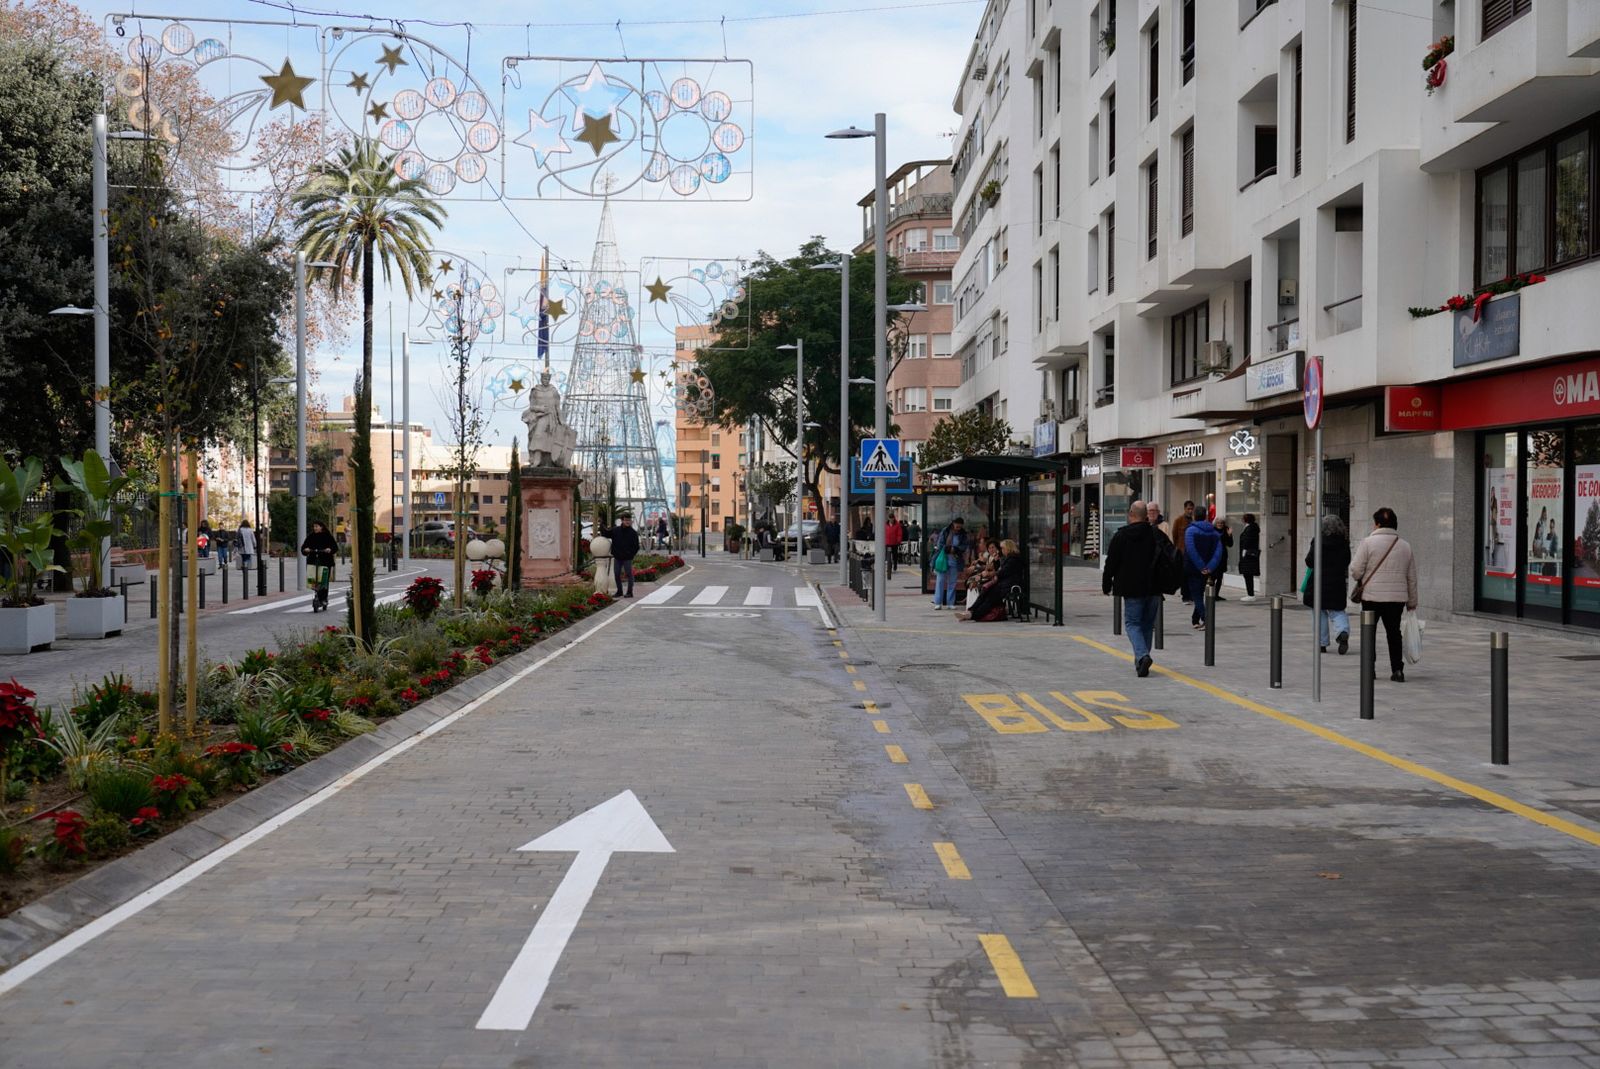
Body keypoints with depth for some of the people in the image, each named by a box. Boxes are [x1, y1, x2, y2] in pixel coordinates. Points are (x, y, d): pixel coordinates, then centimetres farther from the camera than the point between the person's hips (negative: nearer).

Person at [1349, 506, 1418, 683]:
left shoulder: (1368, 542, -8)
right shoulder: (1405, 546, 7)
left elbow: (1356, 570, -11)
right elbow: (1412, 578, 11)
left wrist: (1360, 580, 12)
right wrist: (1412, 602, 19)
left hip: (1372, 596, -3)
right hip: (1397, 597, 3)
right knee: (1394, 632, 12)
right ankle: (1397, 669, 7)